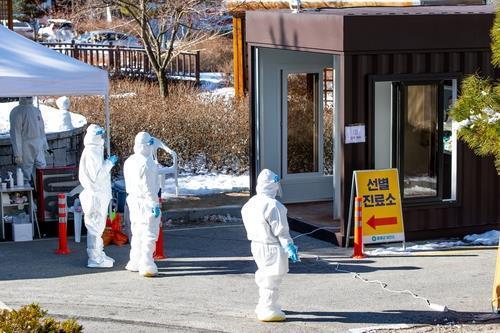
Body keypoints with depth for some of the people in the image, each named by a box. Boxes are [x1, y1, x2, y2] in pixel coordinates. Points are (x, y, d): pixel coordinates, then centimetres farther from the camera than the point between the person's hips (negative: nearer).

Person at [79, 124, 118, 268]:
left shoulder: (95, 151, 15)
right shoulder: (91, 152, -17)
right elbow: (96, 175, -22)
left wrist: (108, 163, 13)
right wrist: (109, 163, -16)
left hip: (100, 194, 11)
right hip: (96, 194, -11)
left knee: (98, 225, 17)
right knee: (95, 225, -6)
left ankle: (98, 255, 27)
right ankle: (95, 258, -1)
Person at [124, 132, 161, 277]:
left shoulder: (129, 161, 6)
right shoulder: (147, 163, -20)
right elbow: (149, 187, -20)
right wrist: (155, 204, -16)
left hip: (133, 200, 9)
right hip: (146, 201, -9)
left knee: (137, 233, 18)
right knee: (149, 233, -4)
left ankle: (135, 262, 24)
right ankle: (146, 265, -6)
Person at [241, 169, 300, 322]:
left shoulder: (251, 203, 5)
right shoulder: (273, 205, -22)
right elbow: (280, 230, -20)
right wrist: (289, 247, -13)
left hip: (257, 245, 9)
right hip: (272, 247, -9)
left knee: (265, 276, 23)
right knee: (272, 279, -1)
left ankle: (264, 305, 34)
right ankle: (268, 310, 3)